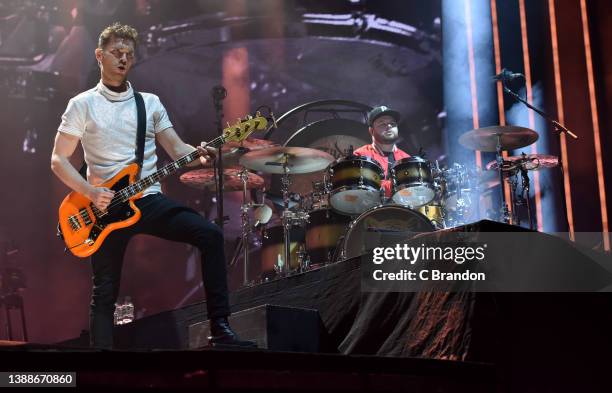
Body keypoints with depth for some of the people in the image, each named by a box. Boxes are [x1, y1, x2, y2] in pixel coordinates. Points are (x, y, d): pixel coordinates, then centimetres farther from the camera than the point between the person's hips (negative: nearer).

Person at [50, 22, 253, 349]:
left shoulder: (150, 102, 11)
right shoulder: (82, 105, 2)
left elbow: (176, 148, 5)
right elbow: (58, 159, 0)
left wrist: (198, 155, -19)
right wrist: (90, 193, -15)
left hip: (150, 200, 2)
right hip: (105, 206, -2)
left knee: (210, 235, -19)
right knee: (105, 293, 0)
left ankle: (219, 328, -18)